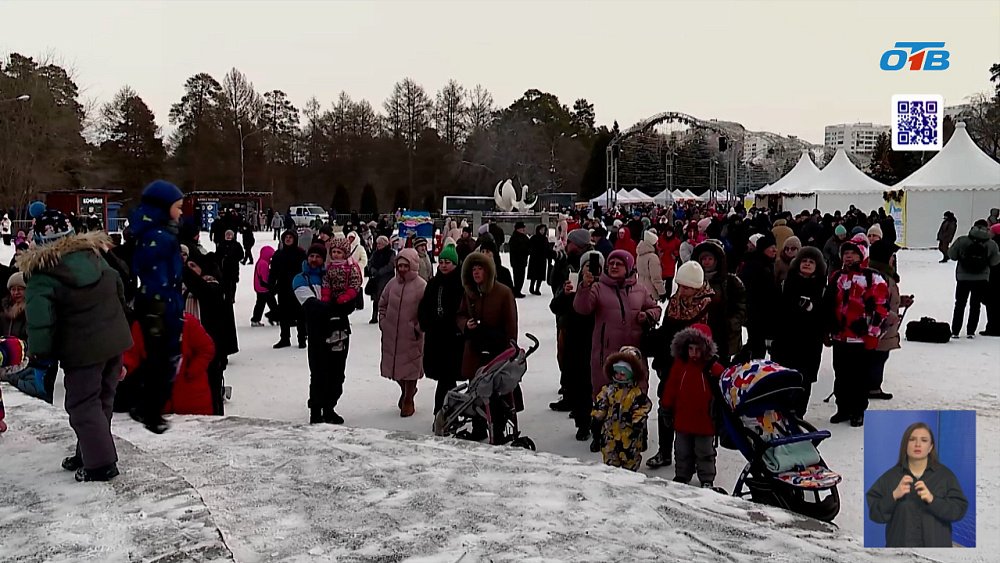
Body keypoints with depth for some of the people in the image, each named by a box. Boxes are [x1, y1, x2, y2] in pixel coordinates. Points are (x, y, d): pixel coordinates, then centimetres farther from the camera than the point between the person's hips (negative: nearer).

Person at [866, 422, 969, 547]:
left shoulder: (945, 475, 3)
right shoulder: (890, 476, 2)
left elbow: (960, 509, -5)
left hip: (935, 544, 0)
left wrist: (932, 500, -21)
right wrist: (893, 496, -18)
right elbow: (874, 512, -2)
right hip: (900, 544, 0)